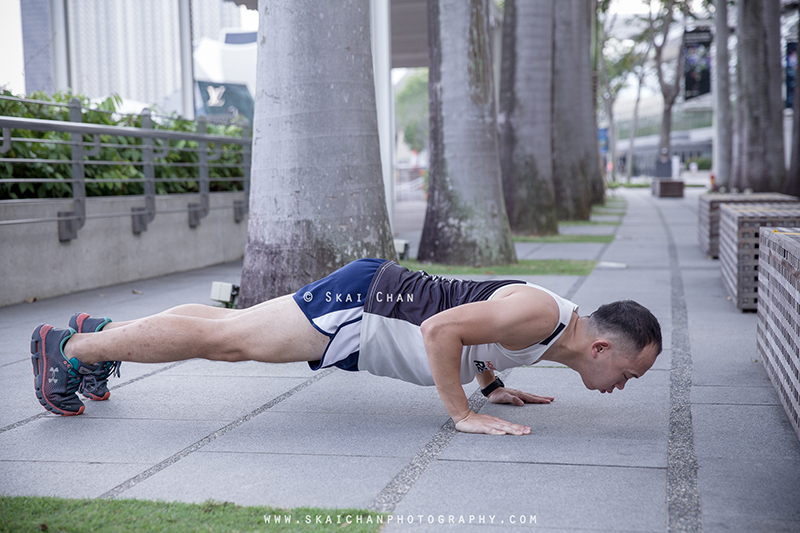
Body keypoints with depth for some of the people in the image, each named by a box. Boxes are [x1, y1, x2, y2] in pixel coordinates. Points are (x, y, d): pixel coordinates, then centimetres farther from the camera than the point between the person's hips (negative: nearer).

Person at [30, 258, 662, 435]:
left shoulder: (556, 316, 9)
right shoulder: (538, 316, -22)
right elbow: (440, 330, -30)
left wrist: (493, 386, 18)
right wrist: (463, 415, -24)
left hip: (378, 295, 8)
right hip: (359, 303, -8)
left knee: (227, 329, 17)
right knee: (218, 338, -1)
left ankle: (100, 331, 31)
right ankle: (70, 346, 11)